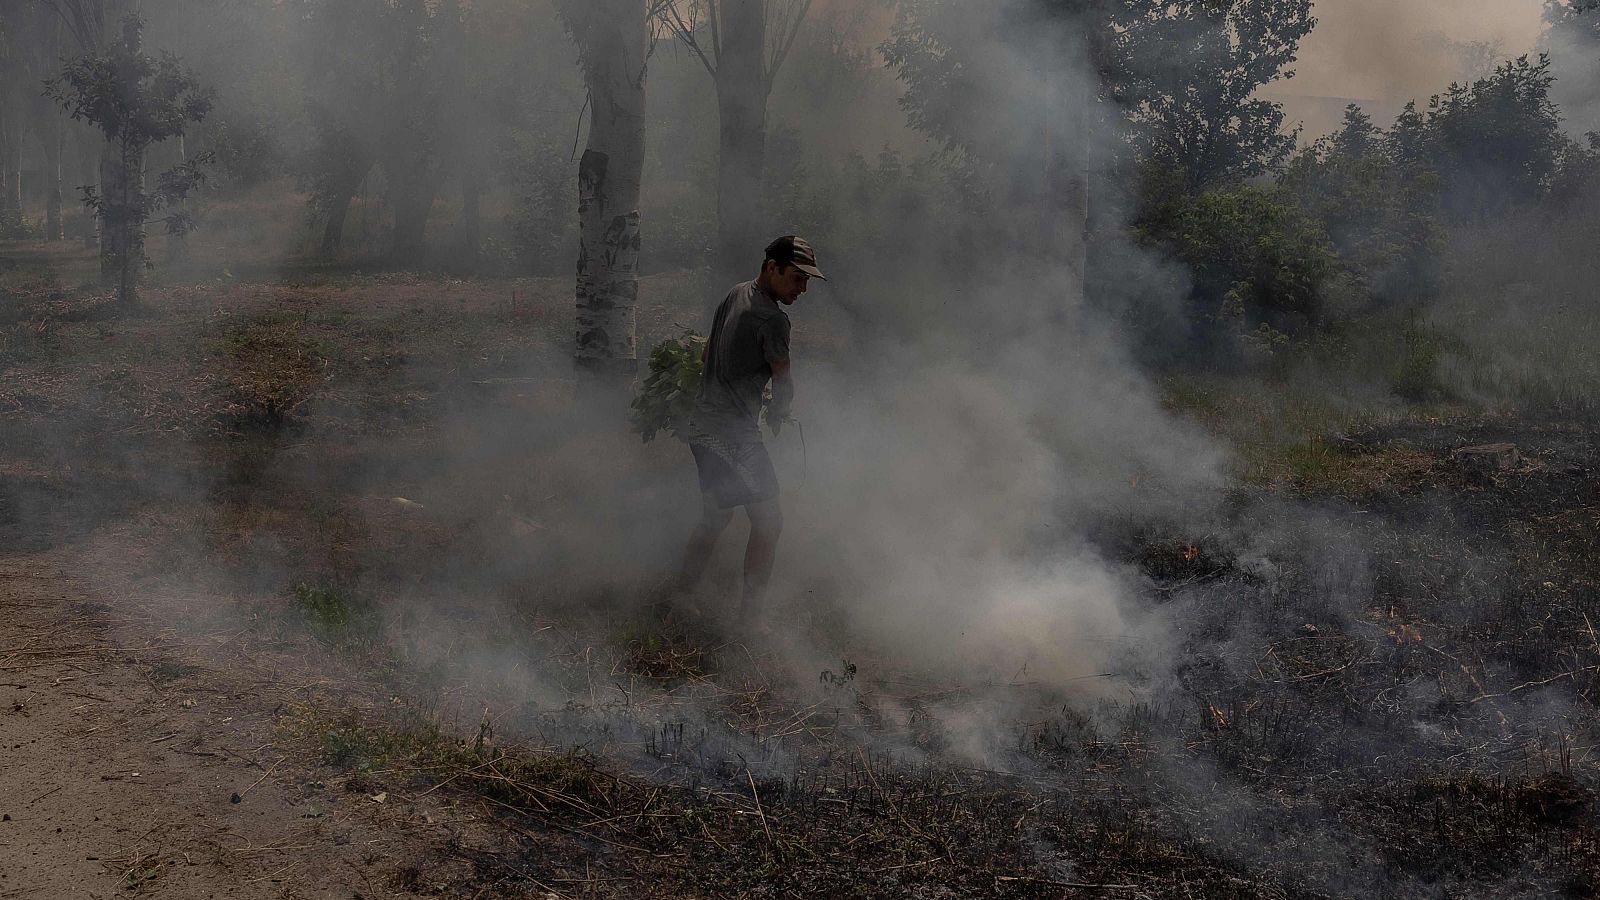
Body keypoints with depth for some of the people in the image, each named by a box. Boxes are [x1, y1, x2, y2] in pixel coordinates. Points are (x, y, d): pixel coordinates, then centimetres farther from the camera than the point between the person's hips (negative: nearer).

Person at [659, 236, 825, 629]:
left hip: (704, 426, 10)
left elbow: (706, 356, 24)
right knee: (768, 520, -5)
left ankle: (675, 598, 26)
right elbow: (784, 382, -5)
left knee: (716, 516, 20)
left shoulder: (736, 295, 12)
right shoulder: (771, 318, -16)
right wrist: (778, 413, 14)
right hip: (734, 434, -10)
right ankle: (752, 615, -2)